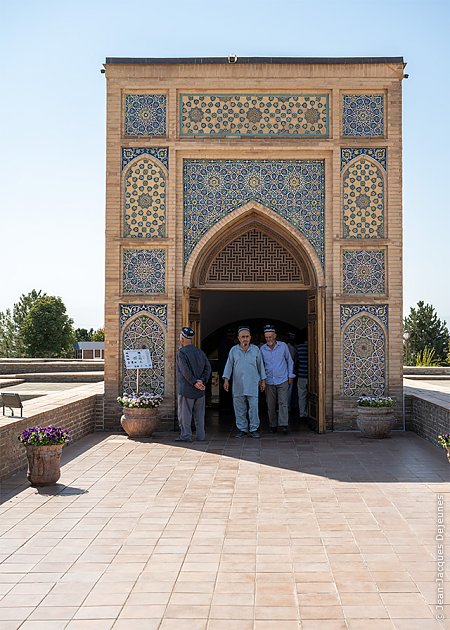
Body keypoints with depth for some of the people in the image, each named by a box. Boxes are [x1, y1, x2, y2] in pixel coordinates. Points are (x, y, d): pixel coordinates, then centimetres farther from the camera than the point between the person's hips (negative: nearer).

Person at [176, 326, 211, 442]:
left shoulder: (181, 352, -9)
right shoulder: (200, 352, 11)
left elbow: (185, 371, -18)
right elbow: (208, 368, 3)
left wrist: (194, 382, -15)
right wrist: (202, 380, -6)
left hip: (186, 389, -6)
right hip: (199, 390, 6)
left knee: (184, 413, 1)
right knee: (199, 414, 11)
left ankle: (186, 435, 2)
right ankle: (200, 436, 13)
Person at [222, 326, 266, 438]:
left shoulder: (255, 349, 5)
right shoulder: (234, 350, 4)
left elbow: (260, 365, 11)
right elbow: (229, 365, 4)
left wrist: (263, 380, 11)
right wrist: (226, 379, -4)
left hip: (252, 384, -1)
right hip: (238, 385, 1)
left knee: (253, 407, -5)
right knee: (239, 408, 4)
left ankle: (253, 429, 4)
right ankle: (242, 429, 14)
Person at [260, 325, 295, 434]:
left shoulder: (283, 346, -2)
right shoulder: (262, 349, 2)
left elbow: (289, 361, 8)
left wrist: (290, 375, 5)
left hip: (282, 380, -2)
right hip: (269, 381, 2)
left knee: (283, 403, -10)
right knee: (271, 405, 5)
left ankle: (283, 424, -13)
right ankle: (273, 425, 14)